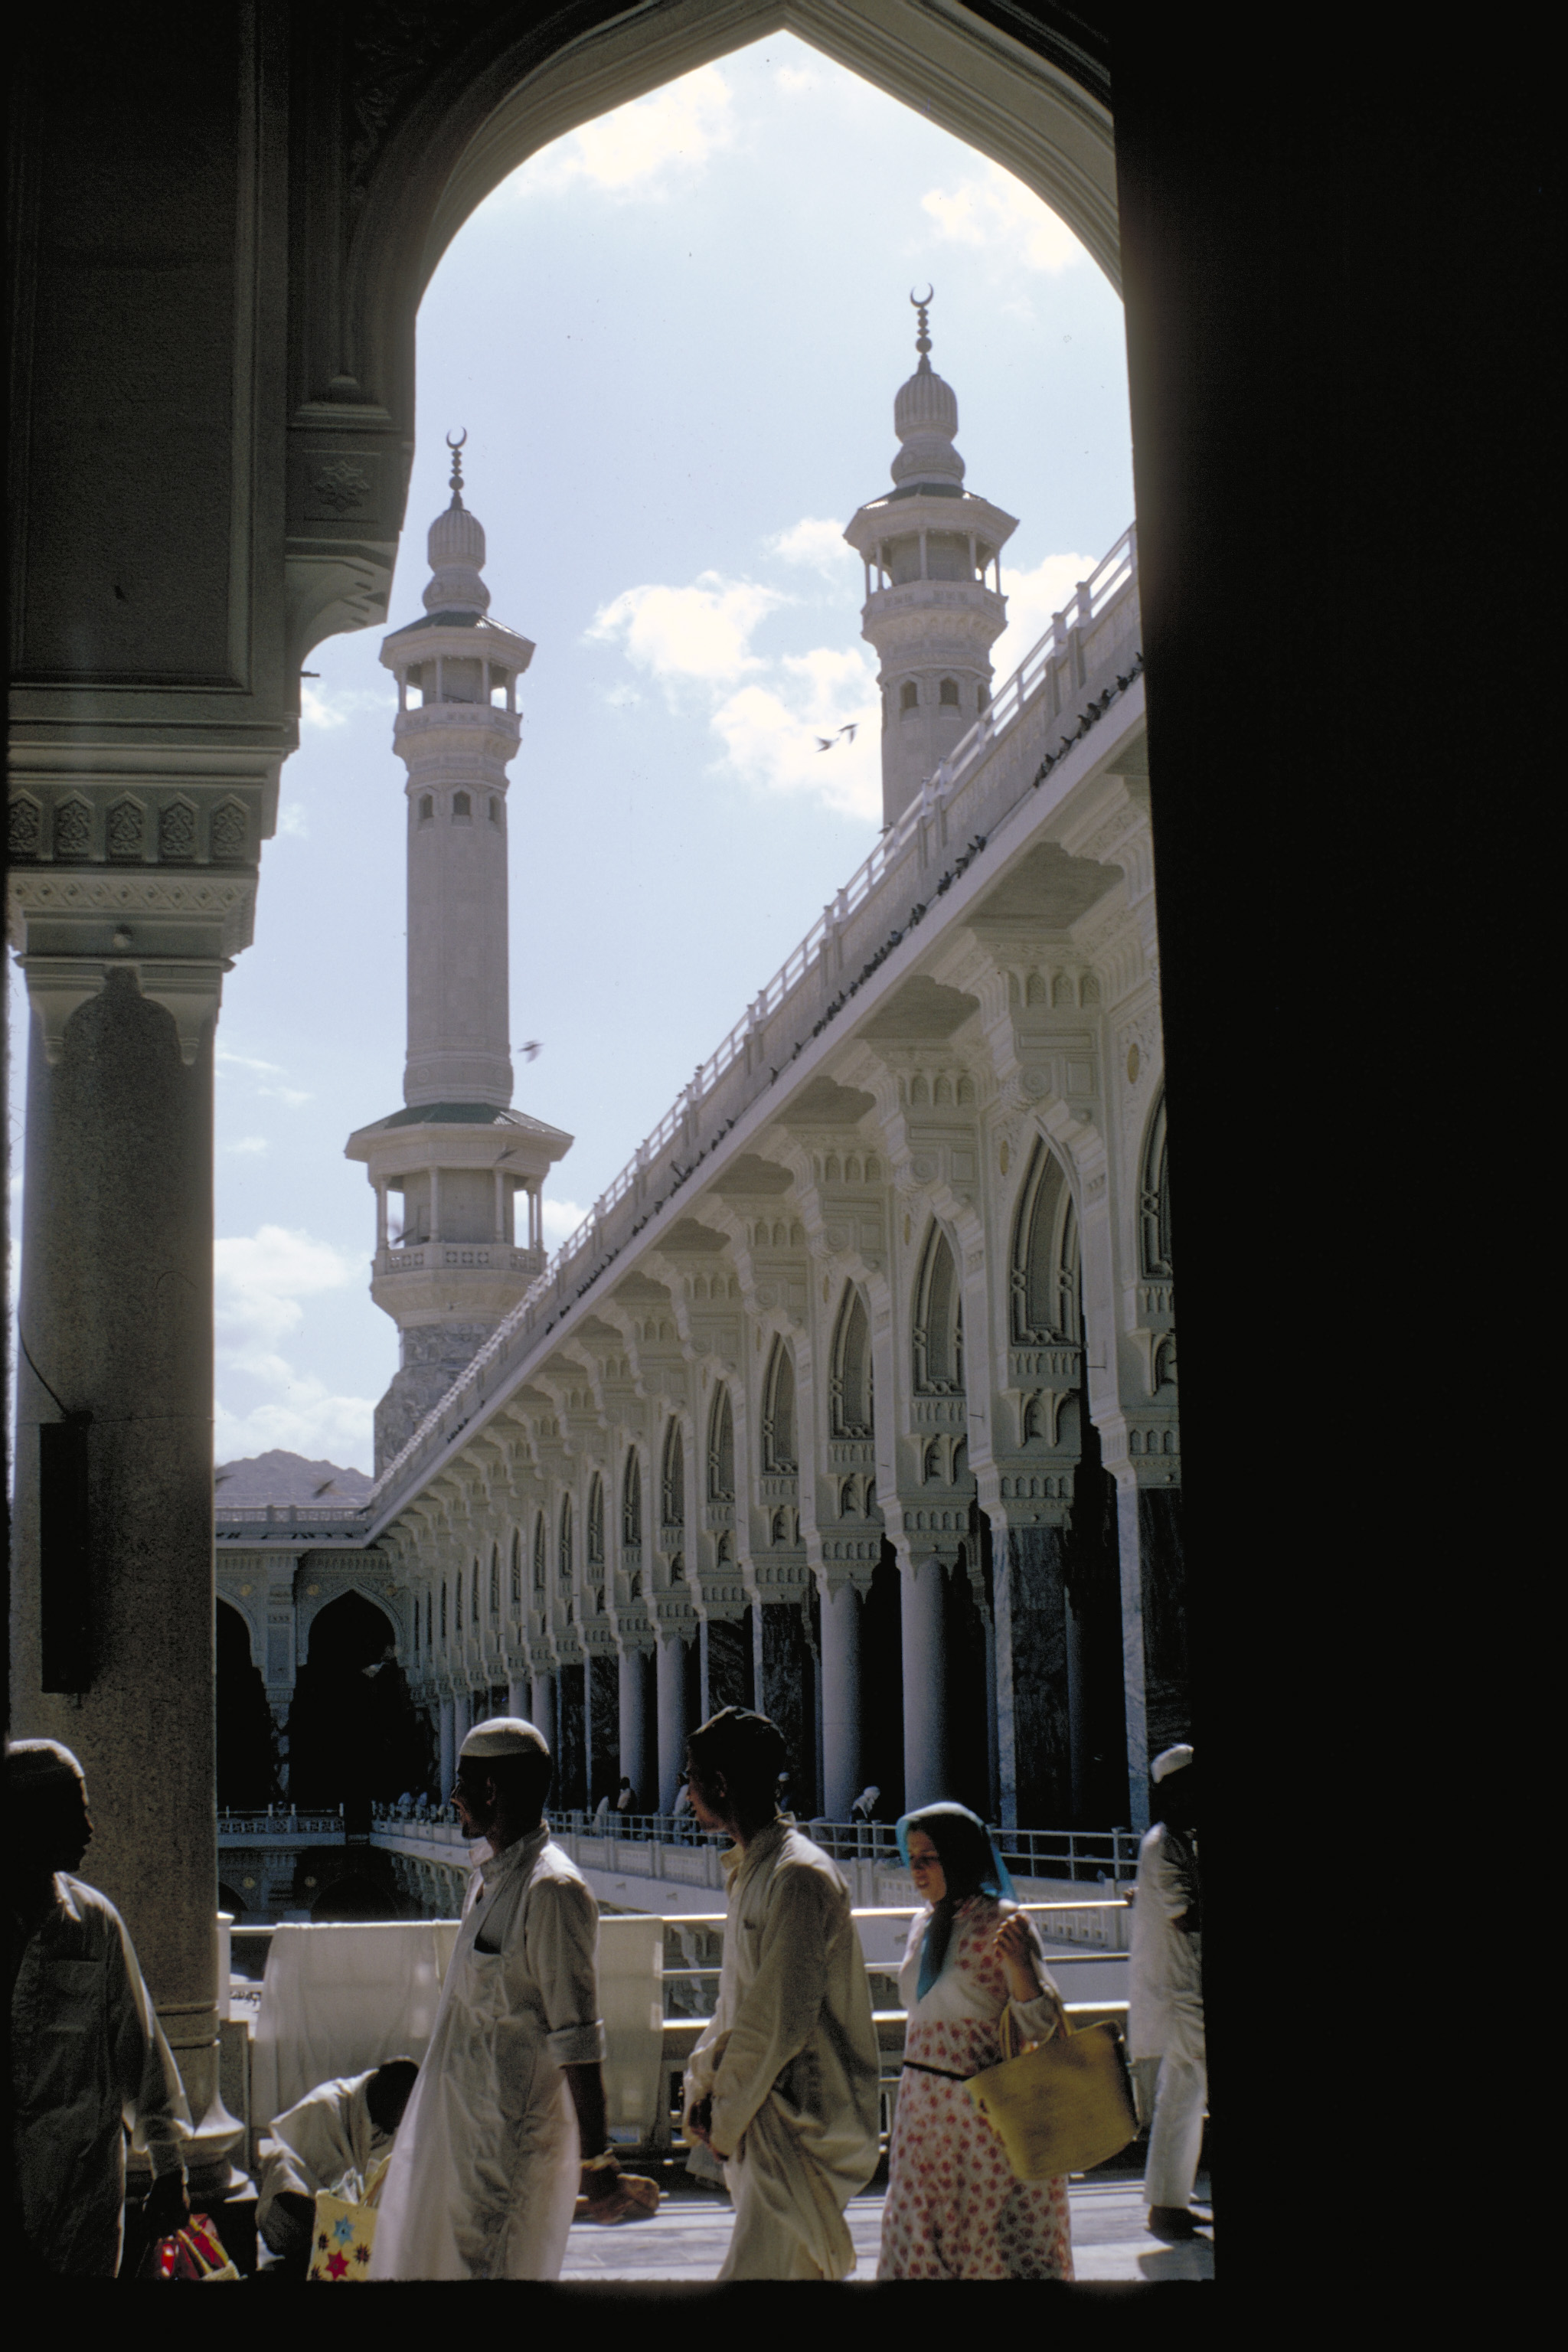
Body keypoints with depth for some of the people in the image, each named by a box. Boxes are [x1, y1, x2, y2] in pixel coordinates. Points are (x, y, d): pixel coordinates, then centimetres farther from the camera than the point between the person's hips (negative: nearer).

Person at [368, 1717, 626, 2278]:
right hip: (463, 2123, 9)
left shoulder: (552, 1890, -20)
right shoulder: (489, 1878, 10)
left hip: (513, 2138, -9)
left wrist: (595, 2158, -20)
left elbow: (578, 2040, -21)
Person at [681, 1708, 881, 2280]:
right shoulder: (752, 1869, 13)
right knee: (806, 2272, 14)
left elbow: (783, 2018, -20)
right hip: (766, 2117, 10)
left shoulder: (799, 1877, -18)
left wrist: (725, 2117, -11)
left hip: (800, 2120, -10)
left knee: (755, 2268, -13)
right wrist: (704, 2086, 5)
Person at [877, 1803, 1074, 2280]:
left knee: (995, 2244, 1)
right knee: (917, 2240, 6)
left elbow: (1041, 2025, -12)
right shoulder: (925, 1923, 9)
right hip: (925, 2111, 7)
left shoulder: (1003, 1923, -11)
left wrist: (1019, 1967, -30)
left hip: (987, 2112, -7)